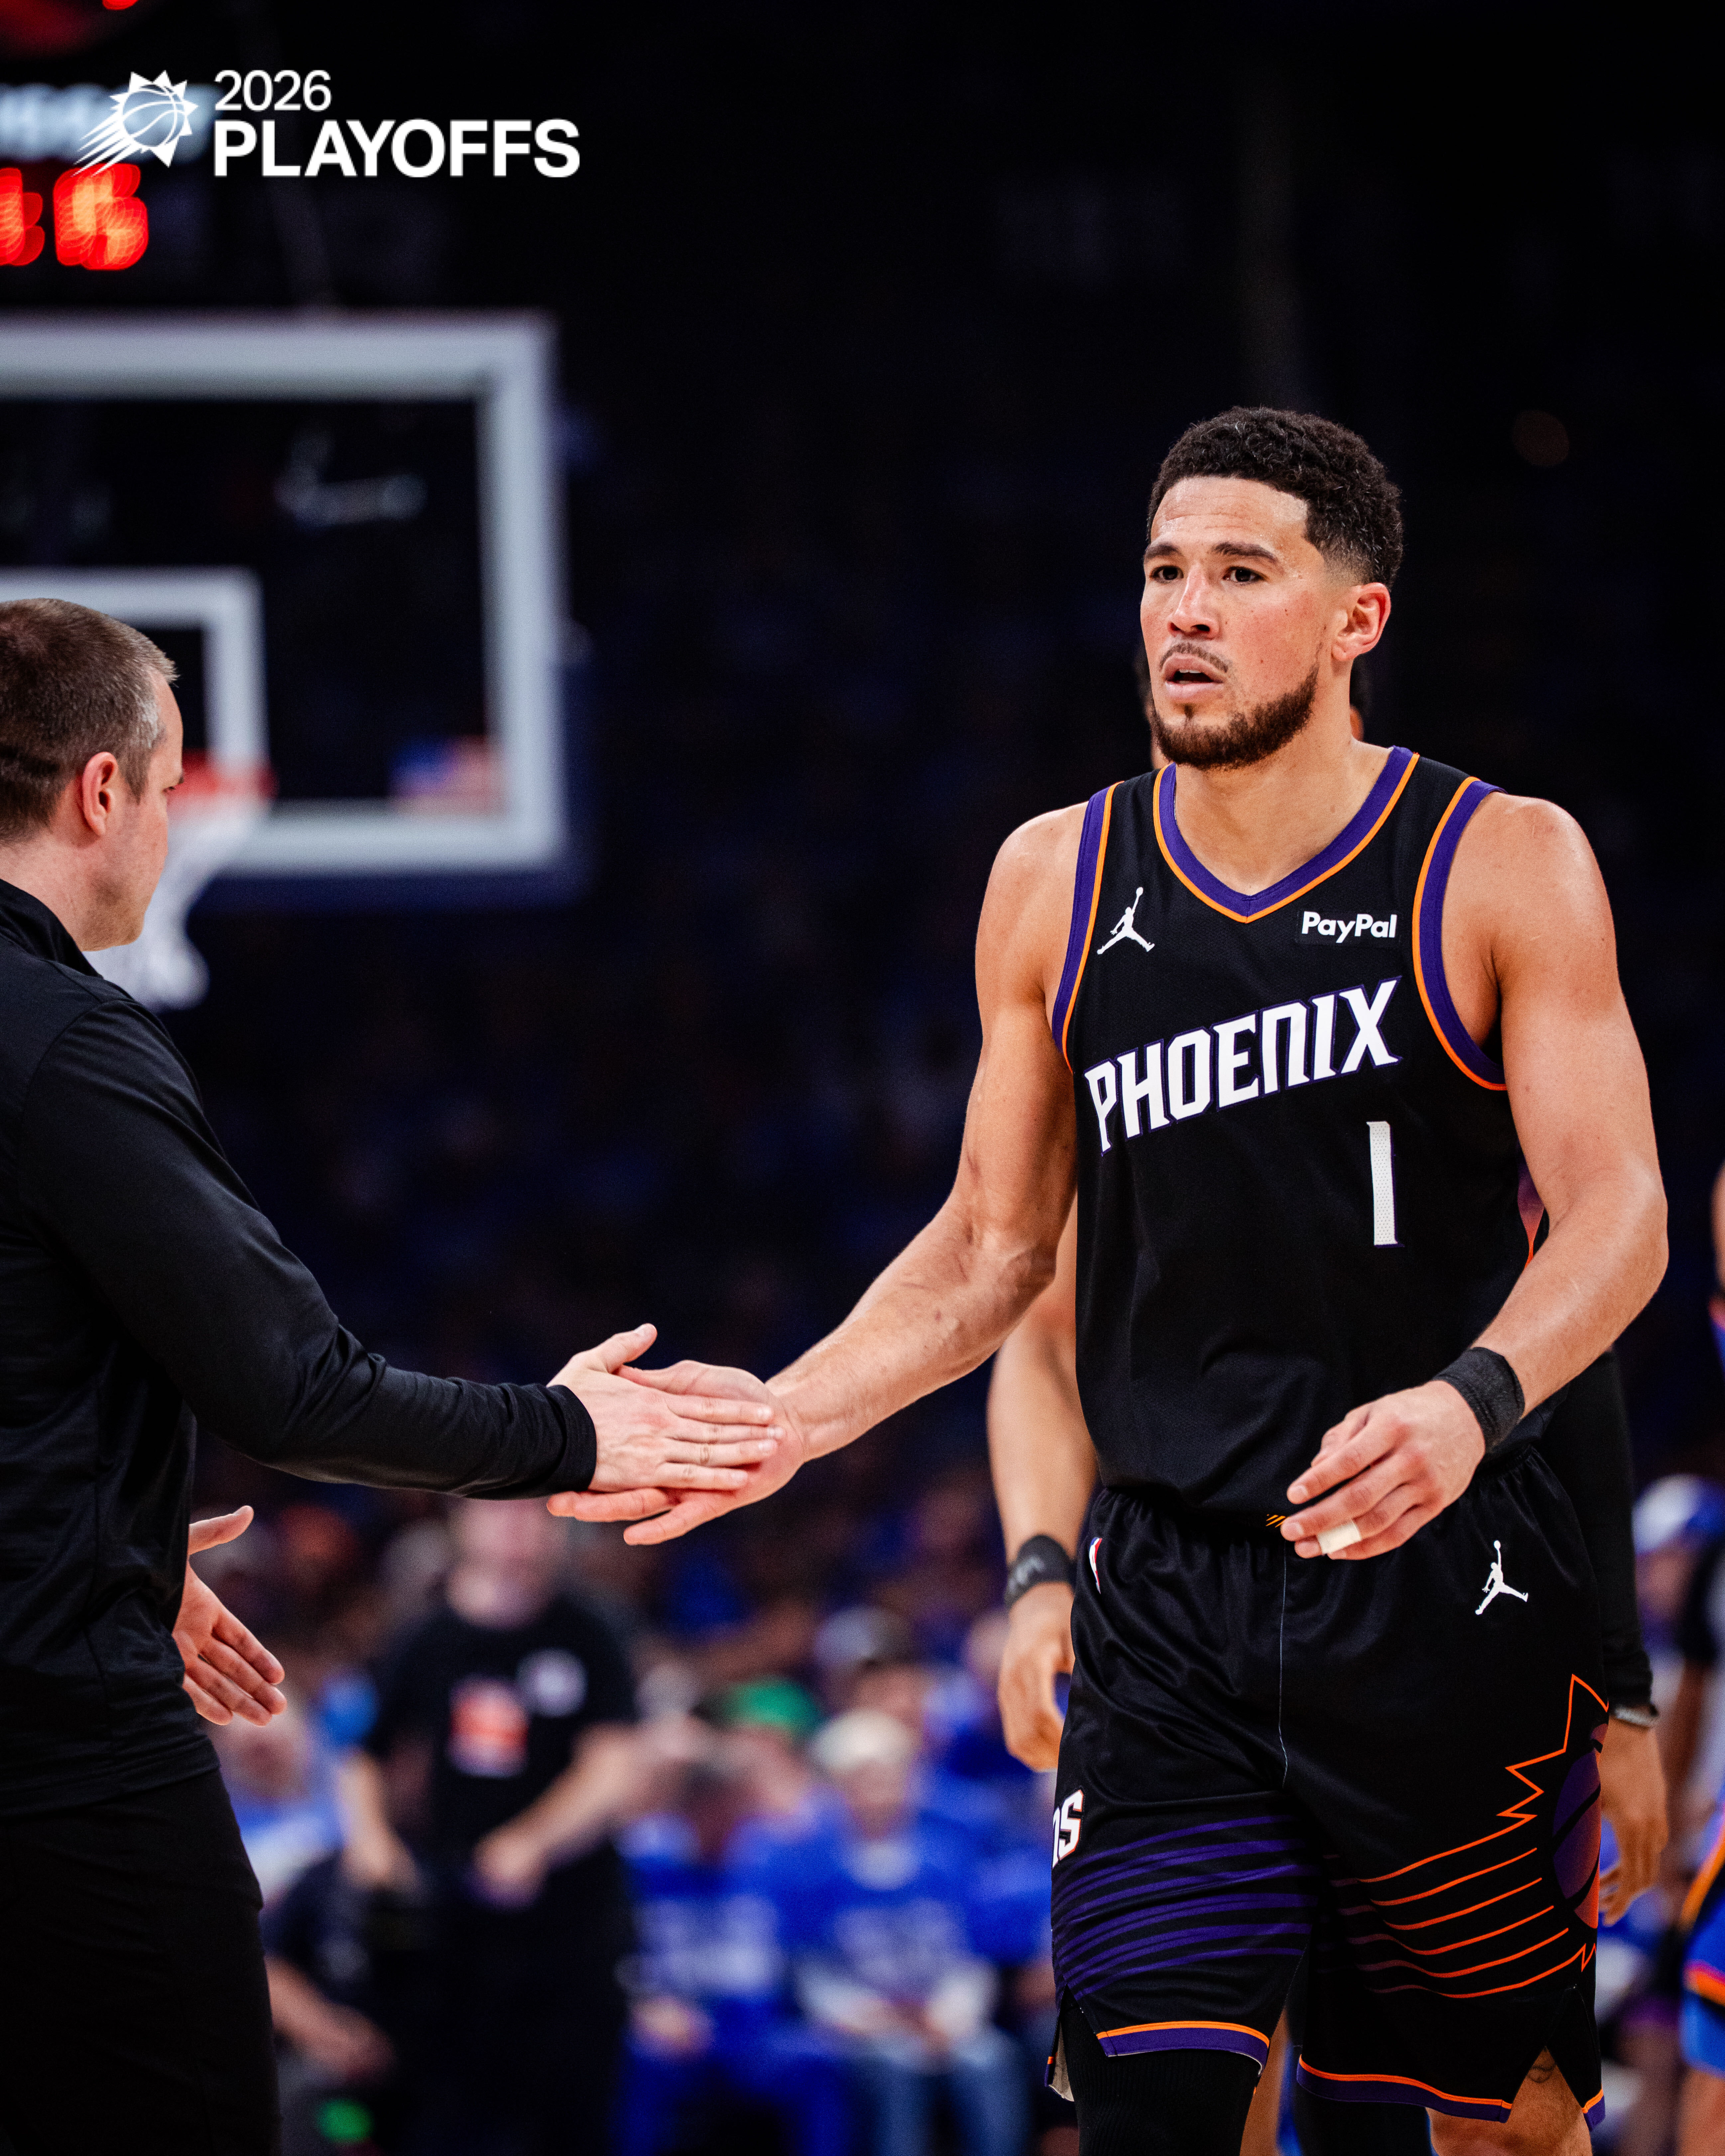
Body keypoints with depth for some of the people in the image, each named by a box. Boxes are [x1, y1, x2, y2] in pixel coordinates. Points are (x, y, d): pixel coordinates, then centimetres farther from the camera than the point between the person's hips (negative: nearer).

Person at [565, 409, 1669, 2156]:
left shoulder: (1502, 867, -3)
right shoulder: (1058, 884, 8)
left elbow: (1616, 1217, -9)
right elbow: (993, 1244, 16)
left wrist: (1472, 1404, -28)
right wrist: (791, 1416, 1)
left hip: (1445, 1594, -2)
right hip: (1170, 1603, 3)